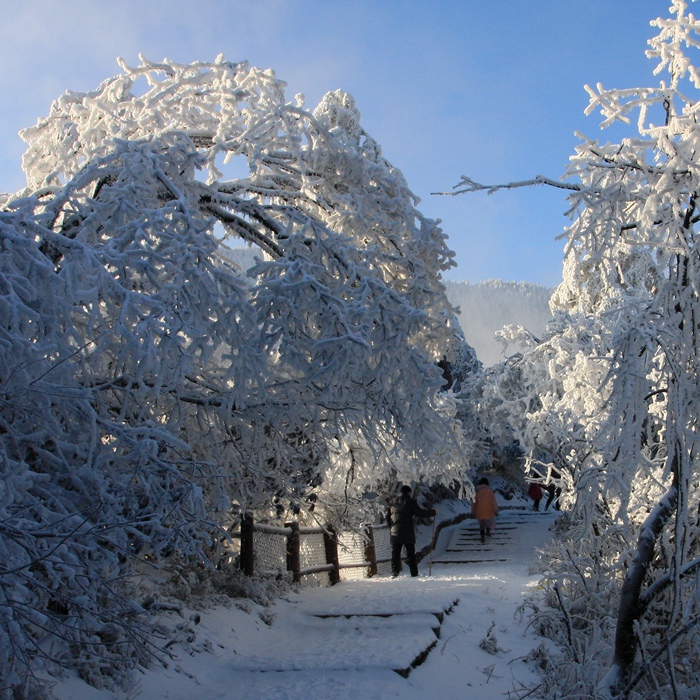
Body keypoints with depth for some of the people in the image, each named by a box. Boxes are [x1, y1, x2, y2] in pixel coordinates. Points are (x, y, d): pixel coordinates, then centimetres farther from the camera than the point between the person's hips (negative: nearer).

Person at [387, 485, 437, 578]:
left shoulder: (393, 502, 11)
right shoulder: (411, 501, -4)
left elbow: (388, 517, 14)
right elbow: (420, 513, -8)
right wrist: (433, 512, 4)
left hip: (395, 533, 3)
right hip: (408, 533, -3)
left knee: (395, 553, 5)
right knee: (411, 554, 5)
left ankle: (394, 572, -5)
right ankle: (414, 573, 6)